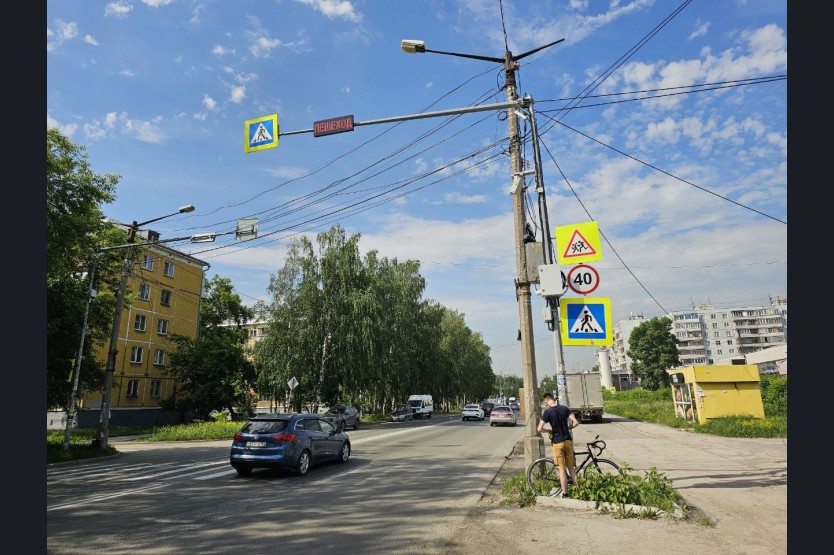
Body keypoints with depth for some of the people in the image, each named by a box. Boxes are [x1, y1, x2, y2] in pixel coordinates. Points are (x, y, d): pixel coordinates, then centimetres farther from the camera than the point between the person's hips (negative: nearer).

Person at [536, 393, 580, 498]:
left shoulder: (547, 411, -10)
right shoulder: (564, 408, 1)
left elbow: (539, 429, -14)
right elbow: (576, 423, -4)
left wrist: (550, 431, 4)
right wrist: (567, 428, 13)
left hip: (557, 442, -4)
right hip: (568, 440, 4)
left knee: (562, 468, 3)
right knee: (571, 467, 15)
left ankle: (565, 494, 7)